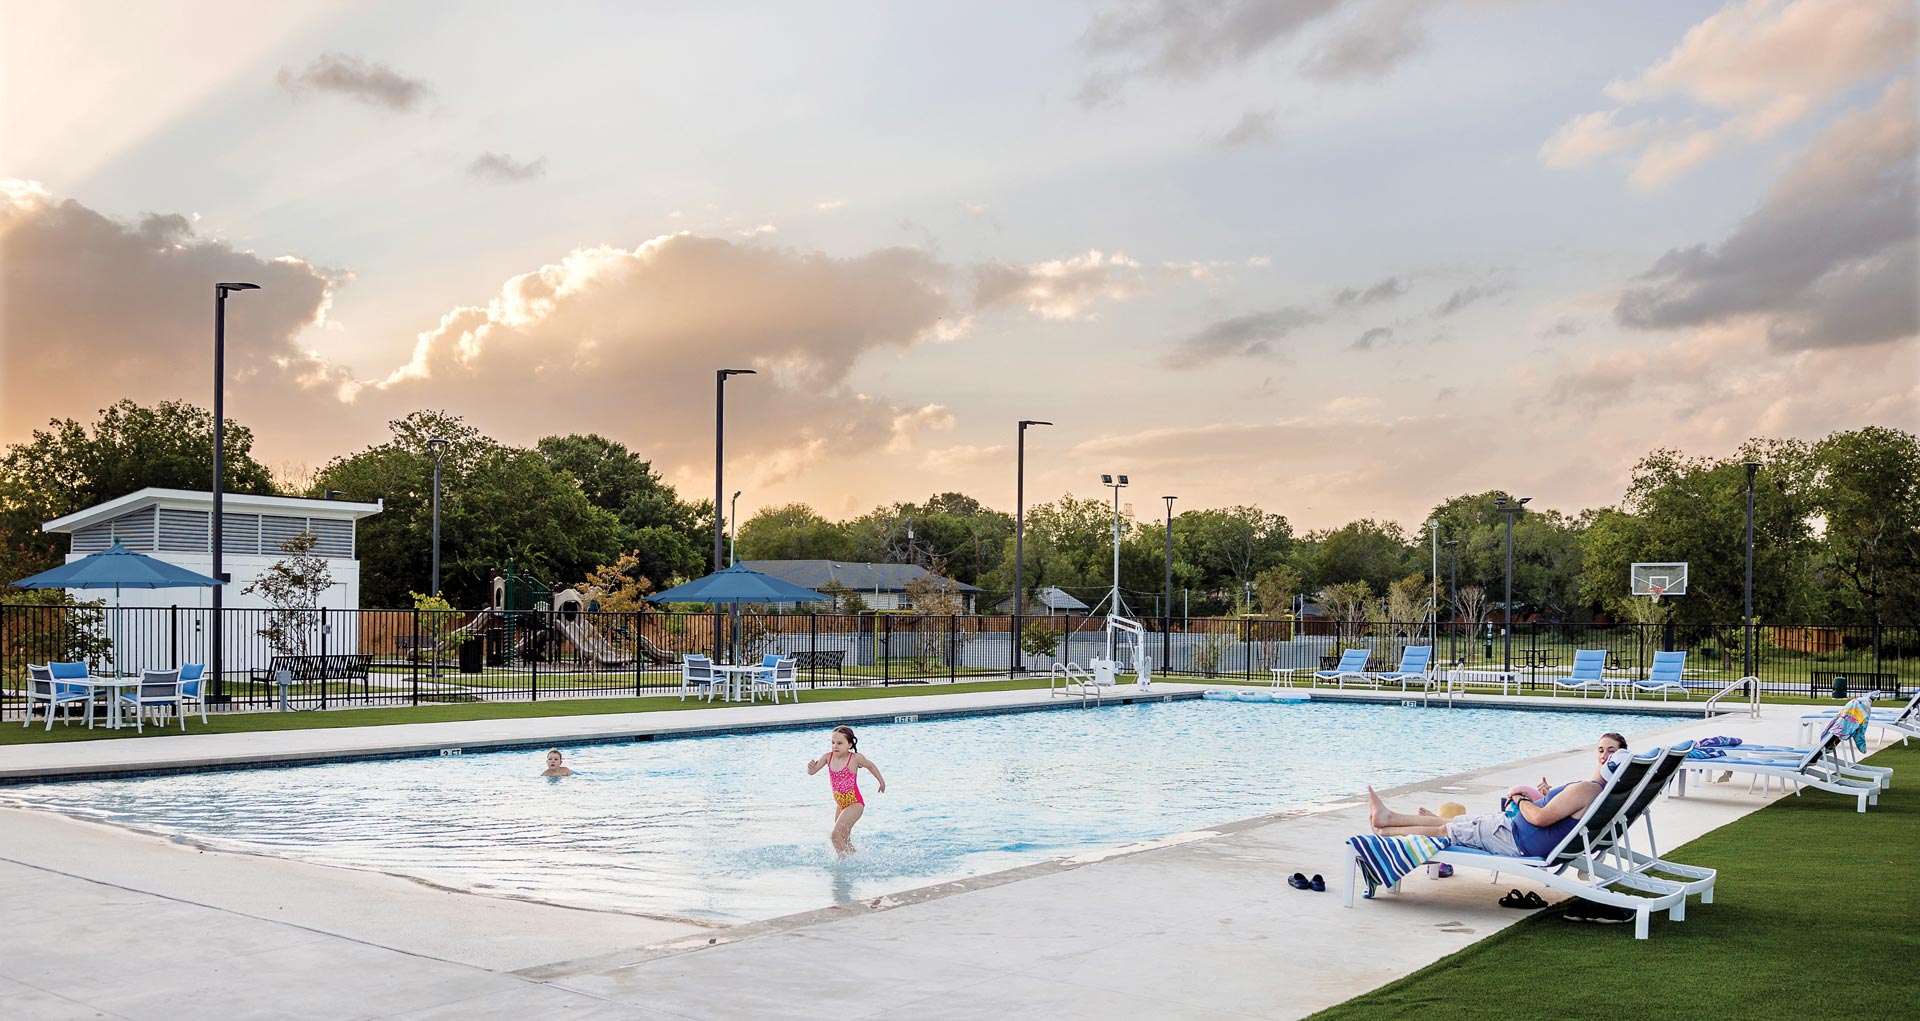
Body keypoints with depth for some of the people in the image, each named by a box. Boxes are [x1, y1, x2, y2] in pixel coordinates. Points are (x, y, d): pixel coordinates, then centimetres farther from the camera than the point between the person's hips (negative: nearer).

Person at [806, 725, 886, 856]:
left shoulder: (855, 758, -15)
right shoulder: (828, 757, -5)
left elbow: (871, 766, 3)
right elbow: (811, 772, -10)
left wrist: (882, 782, 16)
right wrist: (811, 768, -35)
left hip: (855, 804, -6)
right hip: (840, 805, 6)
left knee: (835, 836, -20)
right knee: (844, 840, 18)